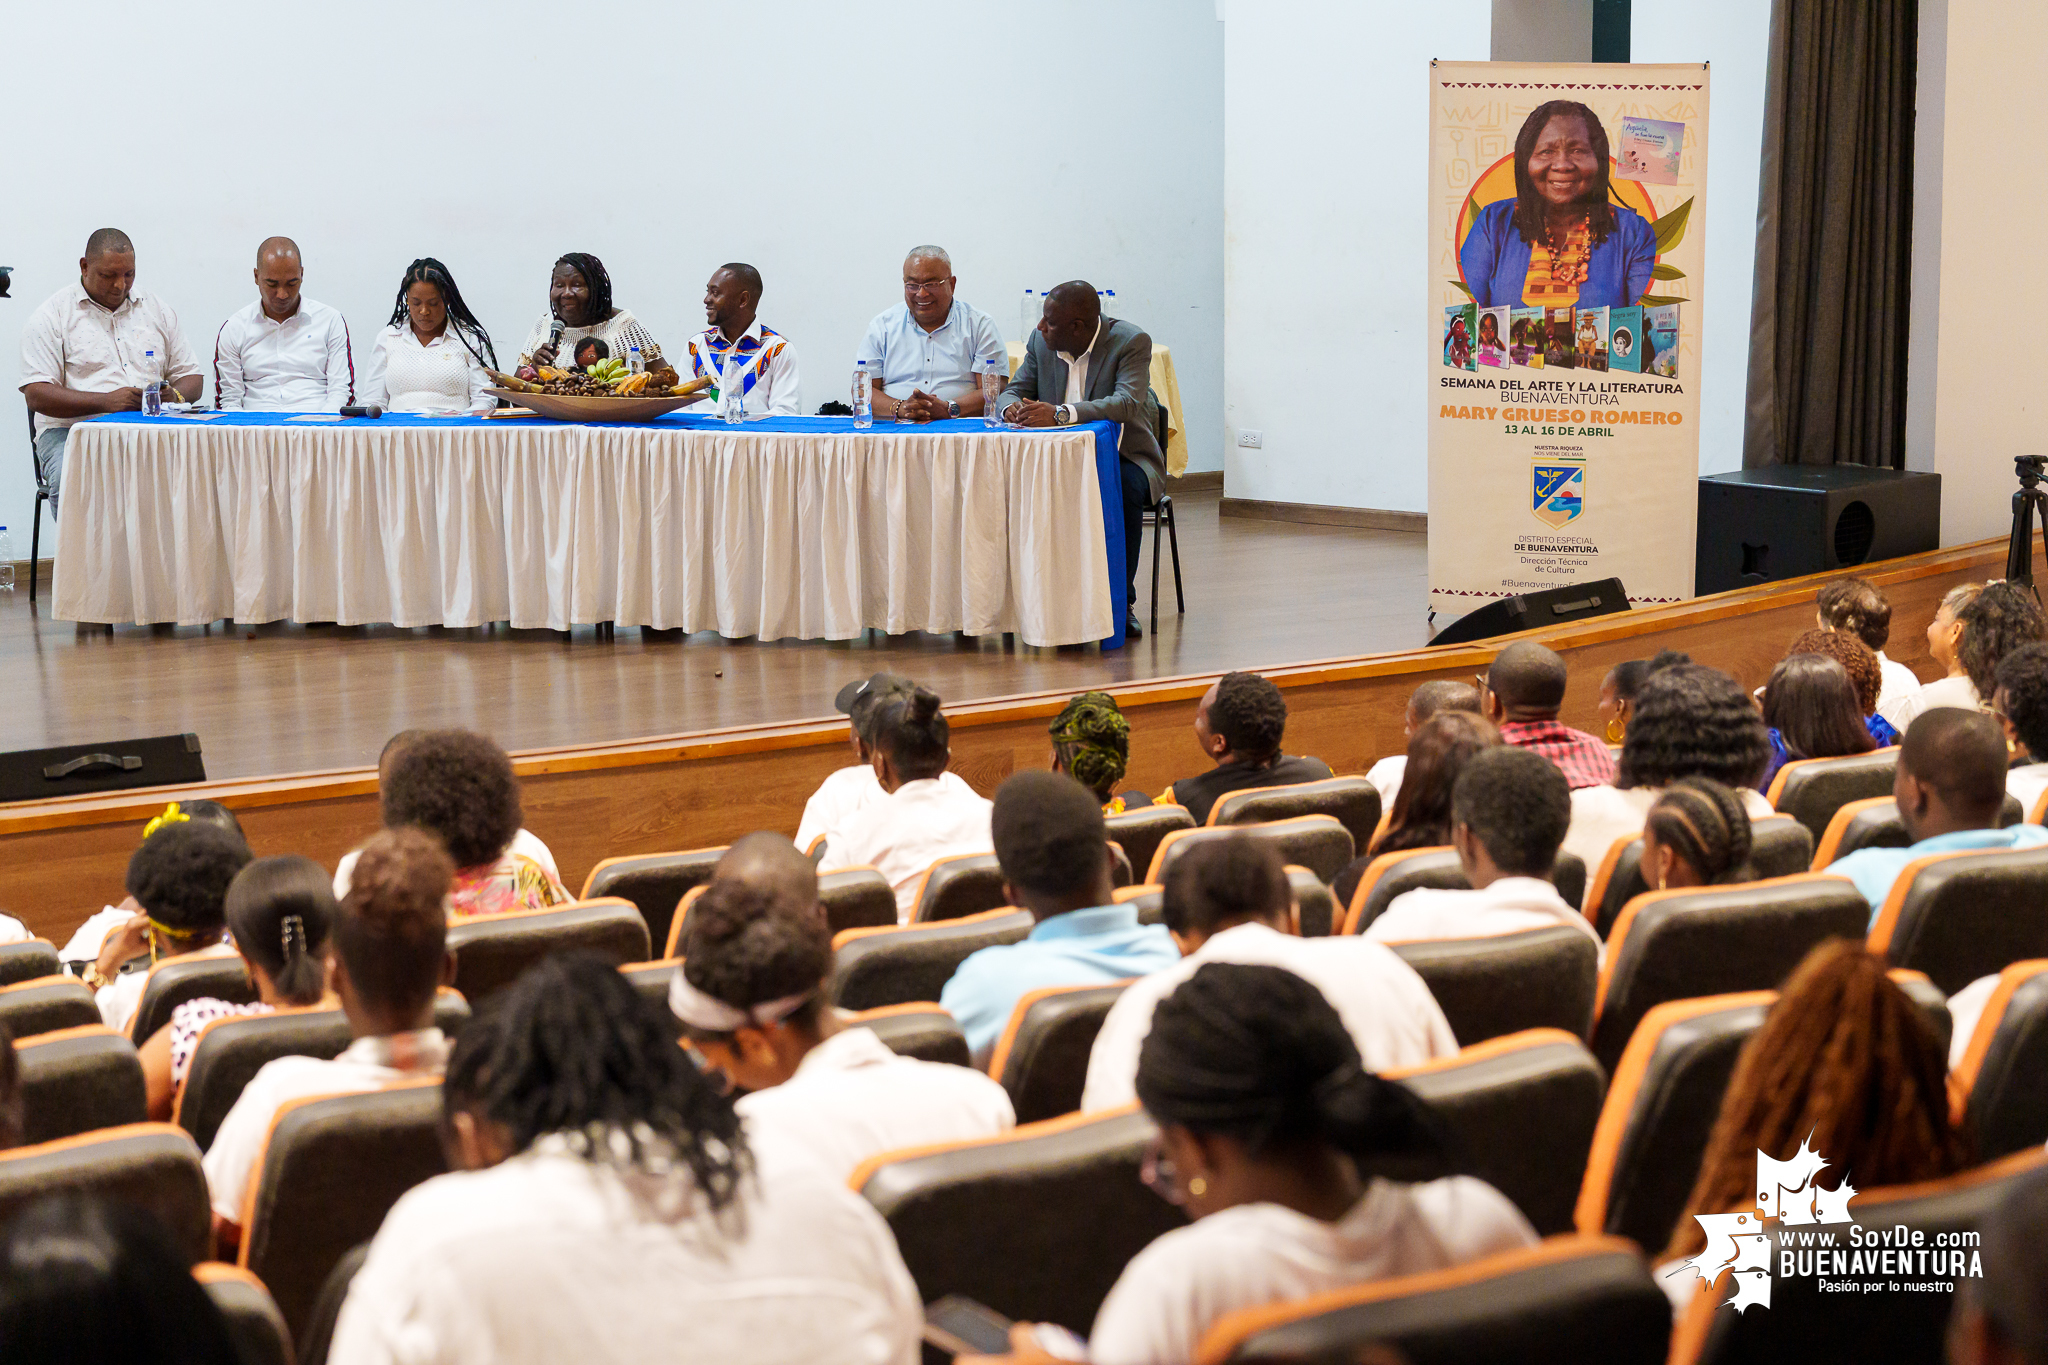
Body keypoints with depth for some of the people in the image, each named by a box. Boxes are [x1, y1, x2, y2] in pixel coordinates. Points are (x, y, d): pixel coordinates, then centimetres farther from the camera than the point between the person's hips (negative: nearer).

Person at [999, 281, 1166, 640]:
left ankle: (1121, 601, -24)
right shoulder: (1041, 342, 3)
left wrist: (1060, 414, -41)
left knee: (1126, 488, -37)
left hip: (1123, 457, -4)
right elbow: (1014, 391, 9)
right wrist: (1013, 407, -19)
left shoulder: (1131, 342, -14)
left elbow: (1127, 403, -29)